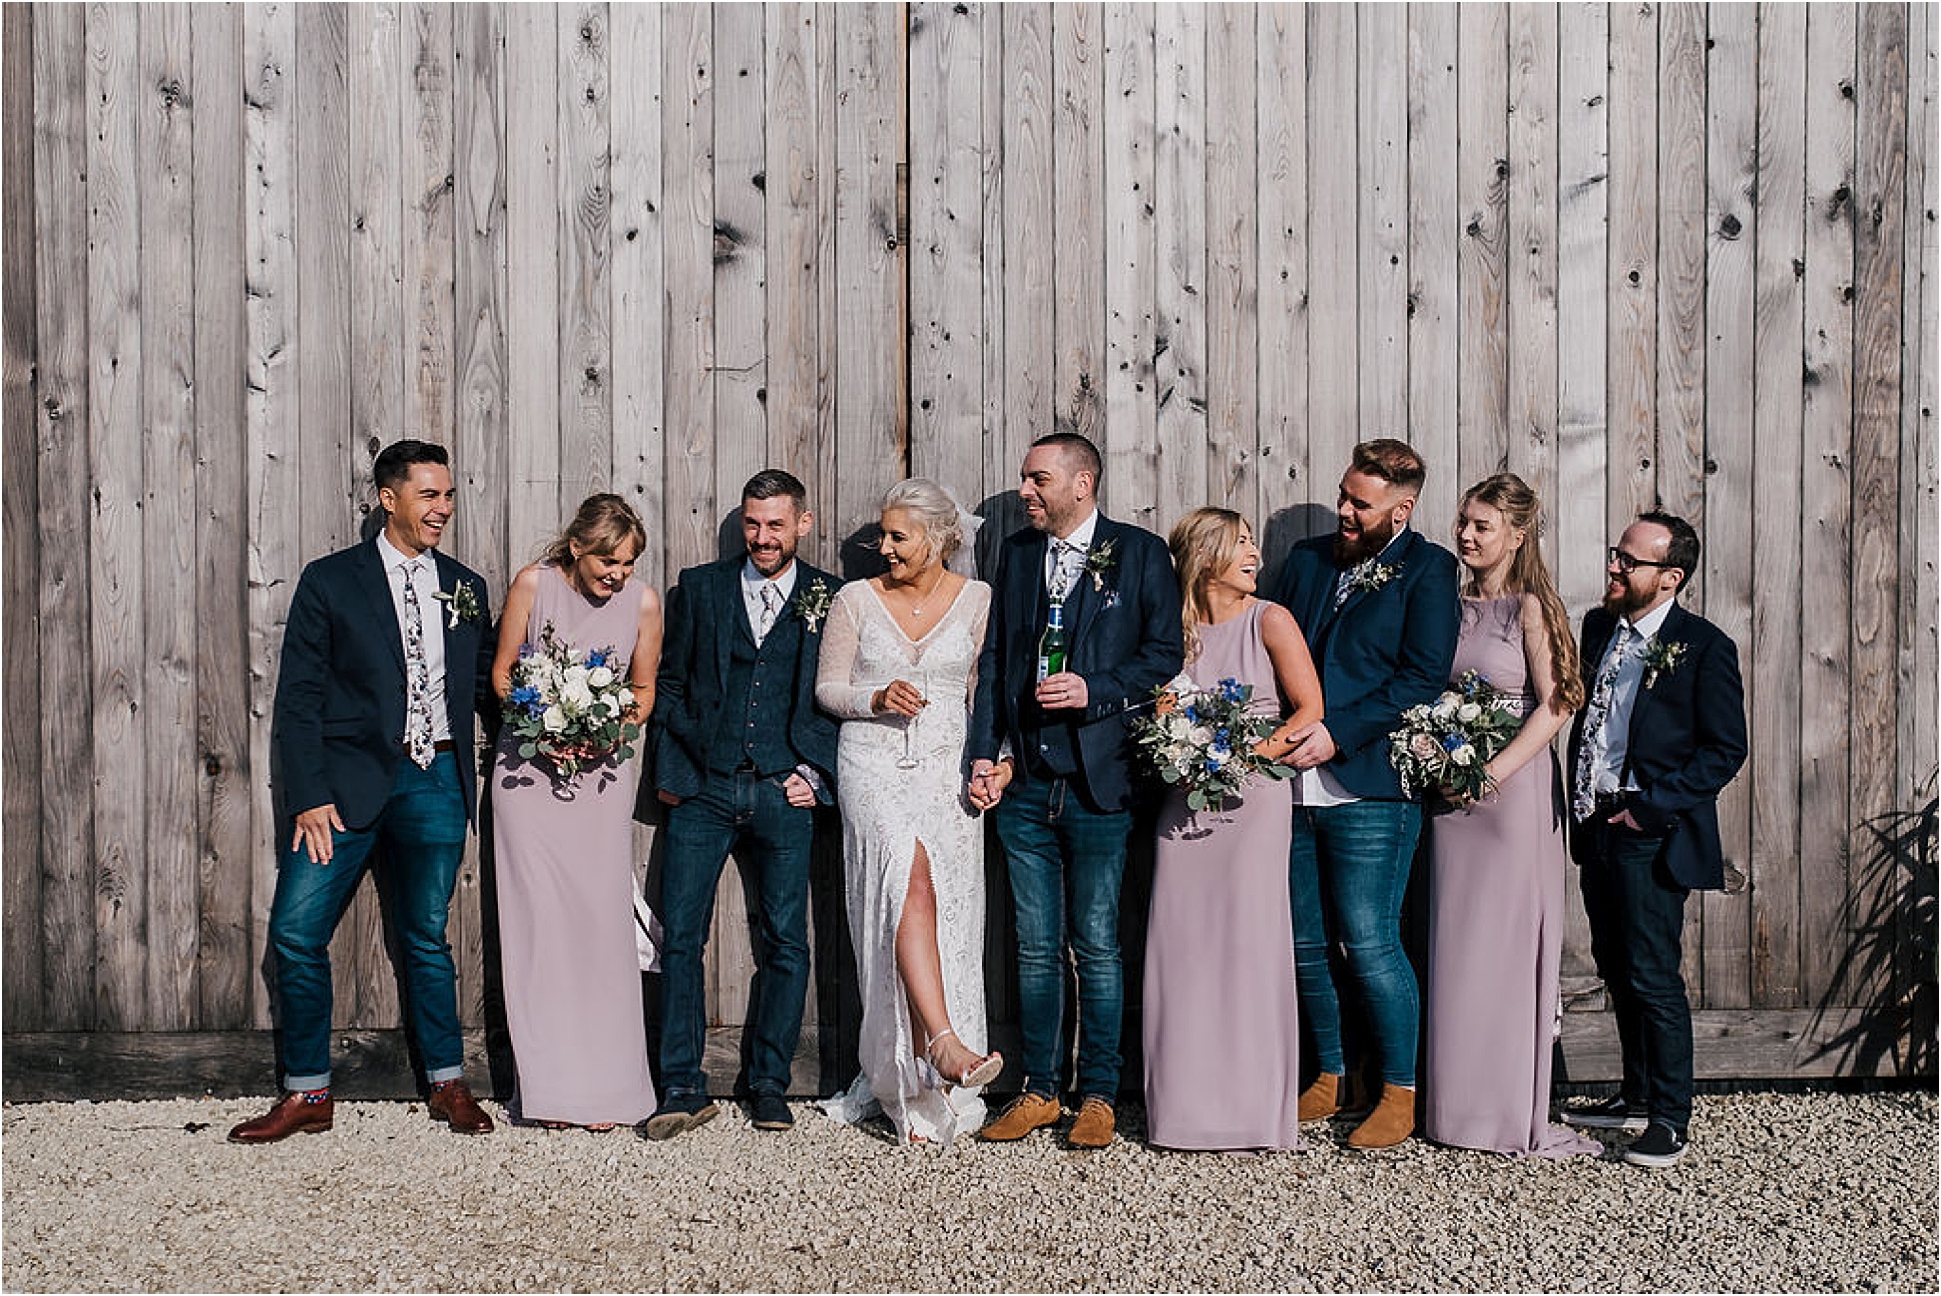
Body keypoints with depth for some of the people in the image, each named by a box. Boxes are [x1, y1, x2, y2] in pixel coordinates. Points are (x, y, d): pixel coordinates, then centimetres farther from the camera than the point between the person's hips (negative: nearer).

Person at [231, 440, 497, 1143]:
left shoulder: (466, 589, 12)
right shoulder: (330, 581, 1)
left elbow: (485, 685, 17)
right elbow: (299, 697, -2)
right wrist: (308, 796, -10)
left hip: (436, 782, 2)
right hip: (350, 780, -2)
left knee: (426, 938, 9)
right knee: (296, 933, -6)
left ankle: (448, 1086, 20)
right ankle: (307, 1093, 8)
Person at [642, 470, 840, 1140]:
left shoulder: (830, 599, 6)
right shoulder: (698, 588, 9)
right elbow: (667, 682, 11)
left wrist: (815, 773, -2)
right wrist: (670, 770, 2)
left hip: (783, 793, -1)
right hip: (703, 789, 1)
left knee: (785, 943, 3)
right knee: (680, 936, -3)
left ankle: (768, 1084, 16)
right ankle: (683, 1089, 5)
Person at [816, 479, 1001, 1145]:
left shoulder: (977, 600, 6)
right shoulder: (856, 599, 6)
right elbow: (828, 687, 9)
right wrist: (877, 698, -10)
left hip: (947, 767, 1)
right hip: (874, 764, -1)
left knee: (947, 921, -4)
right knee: (911, 881, -27)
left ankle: (921, 1085, 5)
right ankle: (945, 1044, -34)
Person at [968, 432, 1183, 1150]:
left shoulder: (1140, 553, 0)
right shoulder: (1016, 553, 13)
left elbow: (1165, 653, -3)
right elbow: (993, 660, 13)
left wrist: (1095, 689, -16)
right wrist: (984, 754, 5)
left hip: (1099, 785, -4)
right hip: (1025, 785, 4)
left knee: (1097, 947, 3)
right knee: (1036, 948, 10)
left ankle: (1098, 1095, 14)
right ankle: (1039, 1091, 20)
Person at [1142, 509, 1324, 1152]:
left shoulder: (1270, 620, 2)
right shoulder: (1176, 628, 11)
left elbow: (1309, 708, 0)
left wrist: (1254, 753, -13)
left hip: (1252, 797, -3)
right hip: (1185, 802, 3)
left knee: (1249, 942, -7)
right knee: (1181, 946, 0)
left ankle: (1254, 1106, 1)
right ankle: (1188, 1104, 9)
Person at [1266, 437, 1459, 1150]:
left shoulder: (1427, 569, -2)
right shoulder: (1306, 560, 16)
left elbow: (1423, 677, -10)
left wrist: (1337, 734, -15)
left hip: (1369, 788, -6)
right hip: (1294, 787, 6)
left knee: (1370, 945, -6)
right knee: (1307, 945, 11)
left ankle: (1400, 1093, 9)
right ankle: (1330, 1078, 26)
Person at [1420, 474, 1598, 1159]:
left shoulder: (1530, 607, -6)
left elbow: (1556, 704, -11)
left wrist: (1495, 771, -17)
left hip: (1513, 787, -5)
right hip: (1451, 791, 5)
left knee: (1508, 942, 0)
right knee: (1454, 943, 7)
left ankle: (1515, 1110, 10)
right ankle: (1455, 1102, 16)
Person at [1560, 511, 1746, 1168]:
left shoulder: (1704, 646, -9)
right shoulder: (1598, 627, 11)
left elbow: (1725, 749, -9)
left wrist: (1651, 807, -15)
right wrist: (1580, 804, 10)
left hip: (1652, 835, -7)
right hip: (1596, 828, 7)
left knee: (1652, 977, -5)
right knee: (1617, 970, 15)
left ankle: (1670, 1119, 6)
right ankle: (1637, 1096, 29)